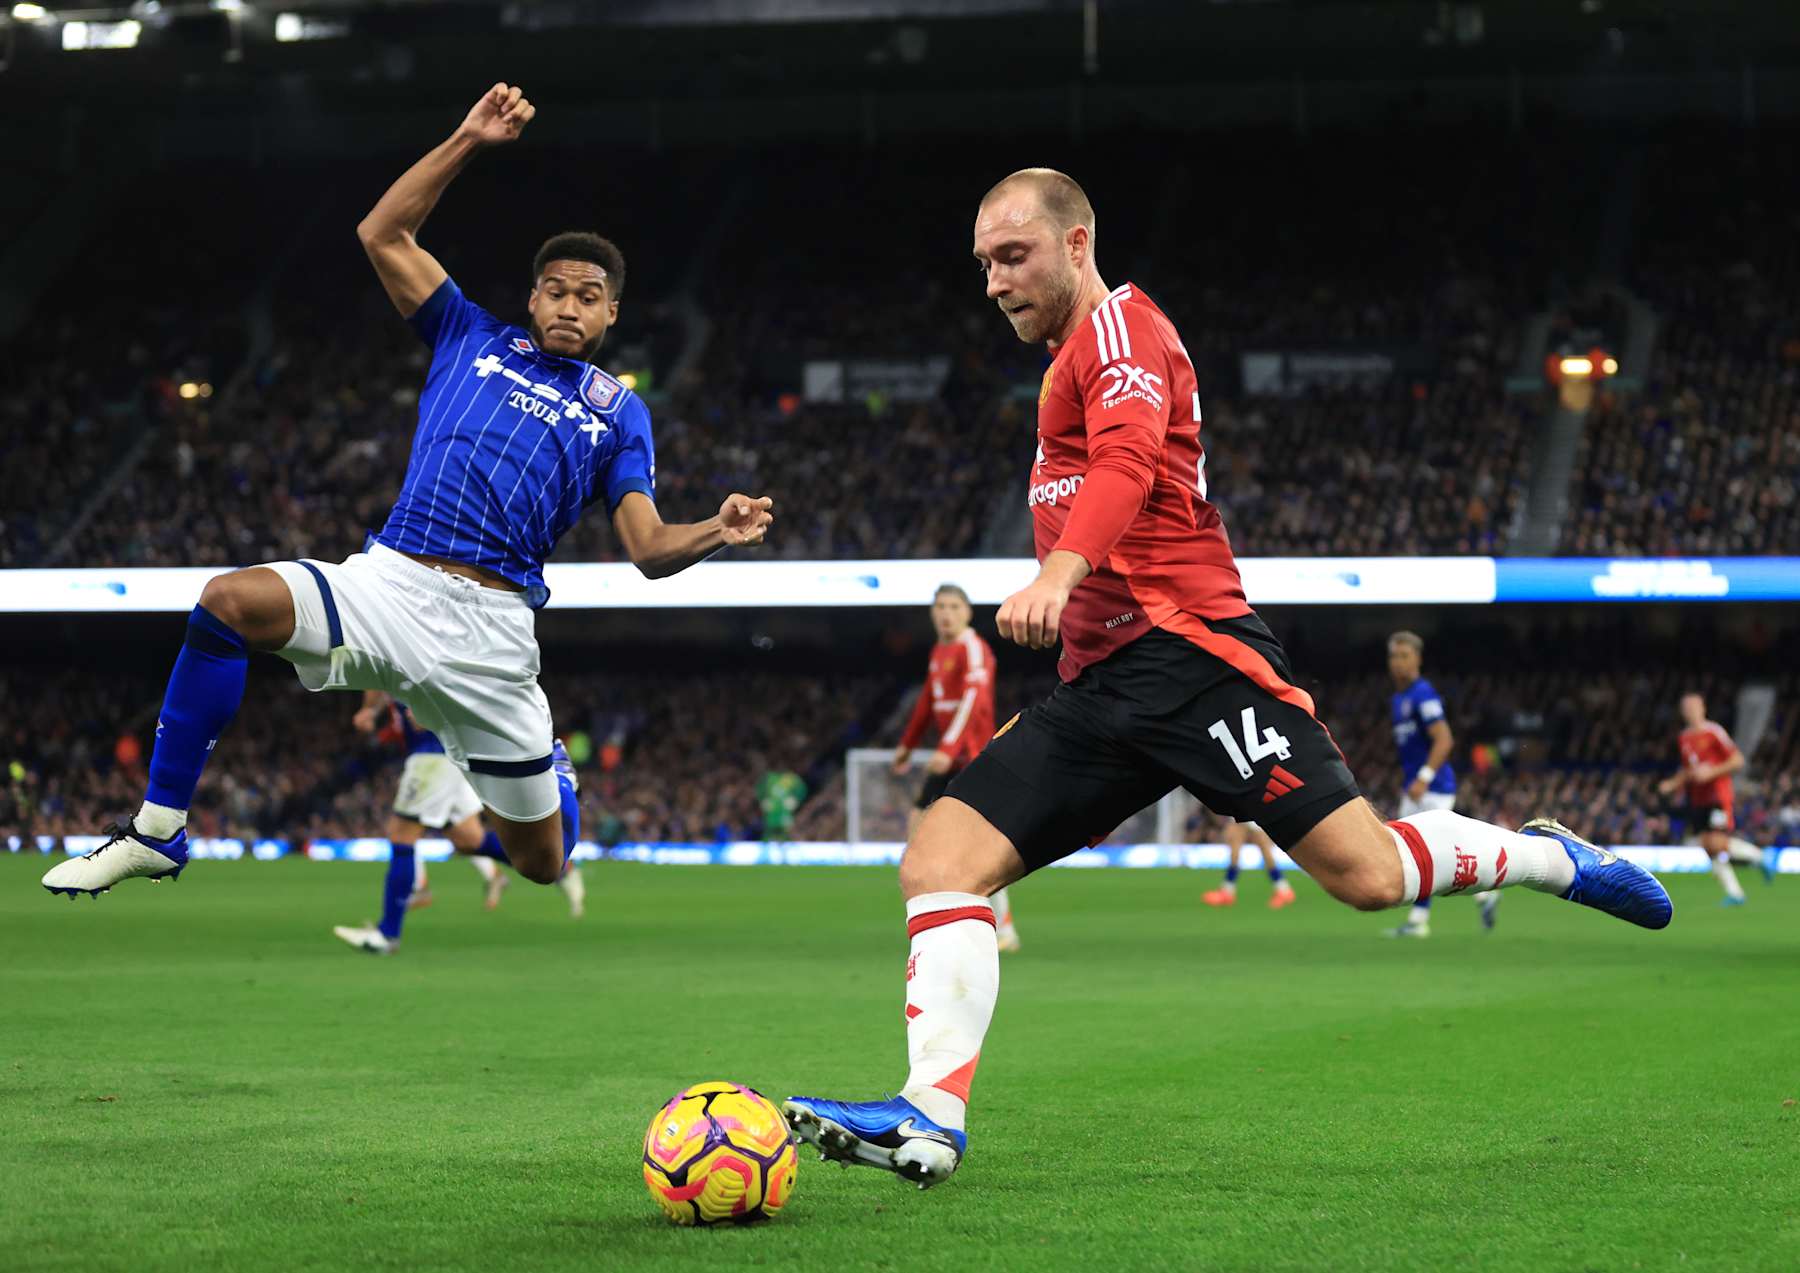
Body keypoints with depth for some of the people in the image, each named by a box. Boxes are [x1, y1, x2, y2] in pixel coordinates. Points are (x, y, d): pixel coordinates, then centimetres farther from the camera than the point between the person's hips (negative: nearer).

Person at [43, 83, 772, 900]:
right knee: (231, 599, -30)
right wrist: (468, 144, 4)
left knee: (541, 862, 3)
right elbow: (382, 236, 12)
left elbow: (649, 548, 6)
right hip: (389, 584, 0)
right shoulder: (473, 339, 17)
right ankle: (159, 831, -20)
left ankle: (547, 773, 46)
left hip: (490, 629, 0)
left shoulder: (618, 412, 15)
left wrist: (717, 532, -16)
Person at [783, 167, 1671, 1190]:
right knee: (939, 862, -10)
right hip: (1103, 683, 9)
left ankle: (1550, 856, 13)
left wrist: (1056, 577, -39)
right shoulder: (1072, 365, 27)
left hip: (1188, 650, -9)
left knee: (1369, 875, -14)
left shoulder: (1121, 325, -3)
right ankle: (933, 1117, -20)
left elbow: (1128, 464, -22)